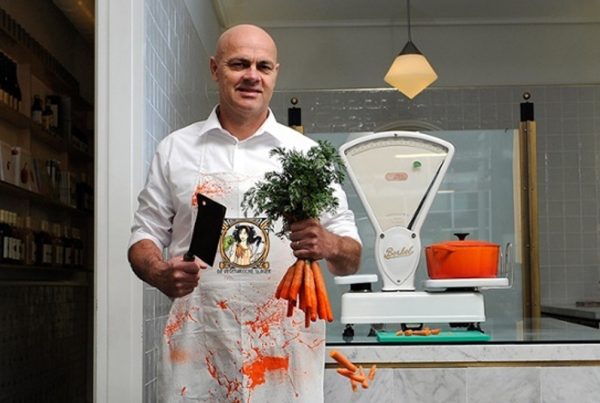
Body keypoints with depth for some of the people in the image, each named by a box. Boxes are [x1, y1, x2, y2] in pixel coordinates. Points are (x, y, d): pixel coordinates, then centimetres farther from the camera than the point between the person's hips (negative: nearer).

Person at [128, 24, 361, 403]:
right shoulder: (175, 149, 7)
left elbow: (351, 258, 4)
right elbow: (145, 235, 10)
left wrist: (328, 245, -19)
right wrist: (161, 274, -13)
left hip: (285, 348, 0)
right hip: (197, 350, 0)